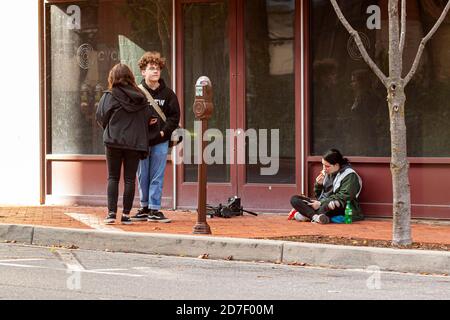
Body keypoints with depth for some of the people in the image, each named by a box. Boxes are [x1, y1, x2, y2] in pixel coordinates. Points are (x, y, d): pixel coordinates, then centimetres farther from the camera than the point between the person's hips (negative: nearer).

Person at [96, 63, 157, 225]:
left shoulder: (109, 96, -6)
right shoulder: (140, 98, 3)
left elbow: (100, 117, -6)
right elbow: (149, 119, 3)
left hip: (114, 141, -2)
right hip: (135, 143, 2)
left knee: (113, 178, 7)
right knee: (129, 179, 6)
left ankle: (111, 212, 0)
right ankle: (126, 214, 5)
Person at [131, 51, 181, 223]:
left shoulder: (167, 94, 4)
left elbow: (174, 116, 5)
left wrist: (164, 131, -7)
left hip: (161, 141, 0)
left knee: (157, 177, 0)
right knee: (142, 176, 7)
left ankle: (155, 210, 4)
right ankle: (144, 208, 16)